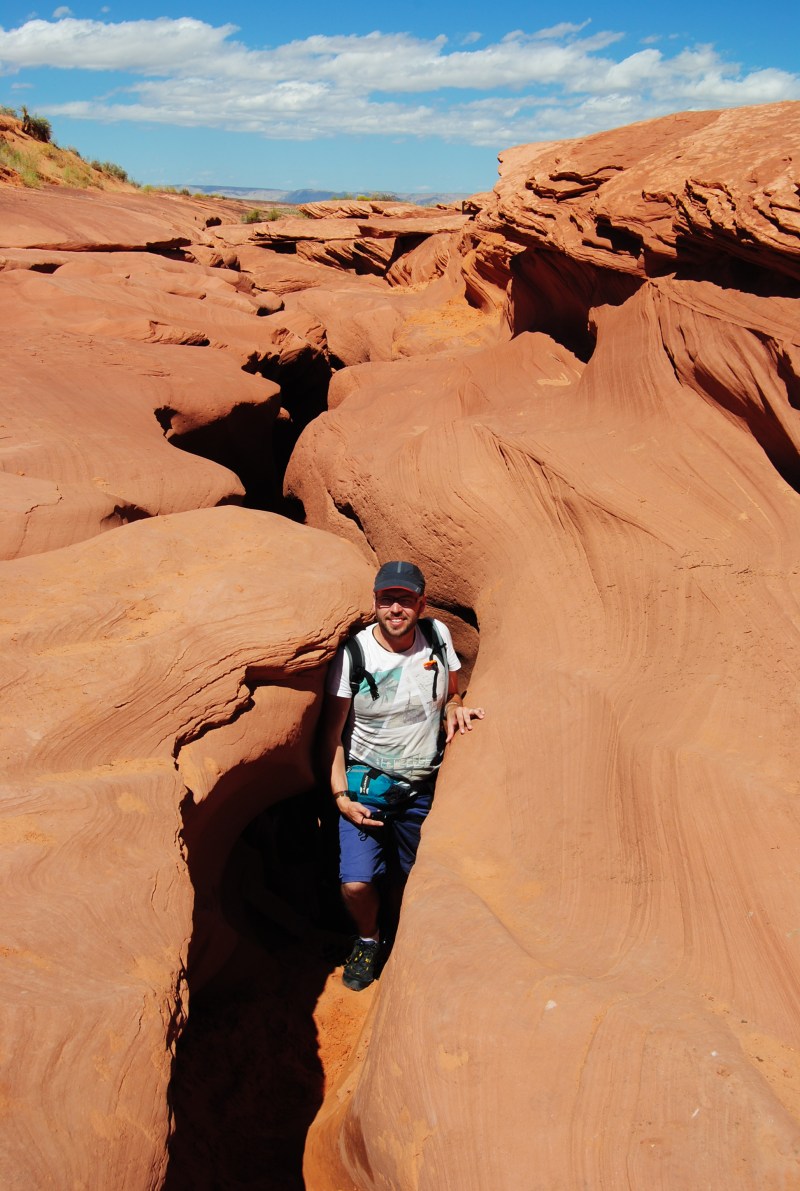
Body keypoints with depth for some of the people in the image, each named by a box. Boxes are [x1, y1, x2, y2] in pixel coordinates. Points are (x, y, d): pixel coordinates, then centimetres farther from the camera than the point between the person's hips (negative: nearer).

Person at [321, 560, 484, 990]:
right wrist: (340, 795, -12)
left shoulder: (437, 636, -6)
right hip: (367, 783, -2)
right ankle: (368, 939, 21)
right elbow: (332, 732, -7)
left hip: (424, 787, 3)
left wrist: (455, 710, -11)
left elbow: (450, 693, 12)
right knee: (356, 883, -12)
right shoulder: (353, 654, -15)